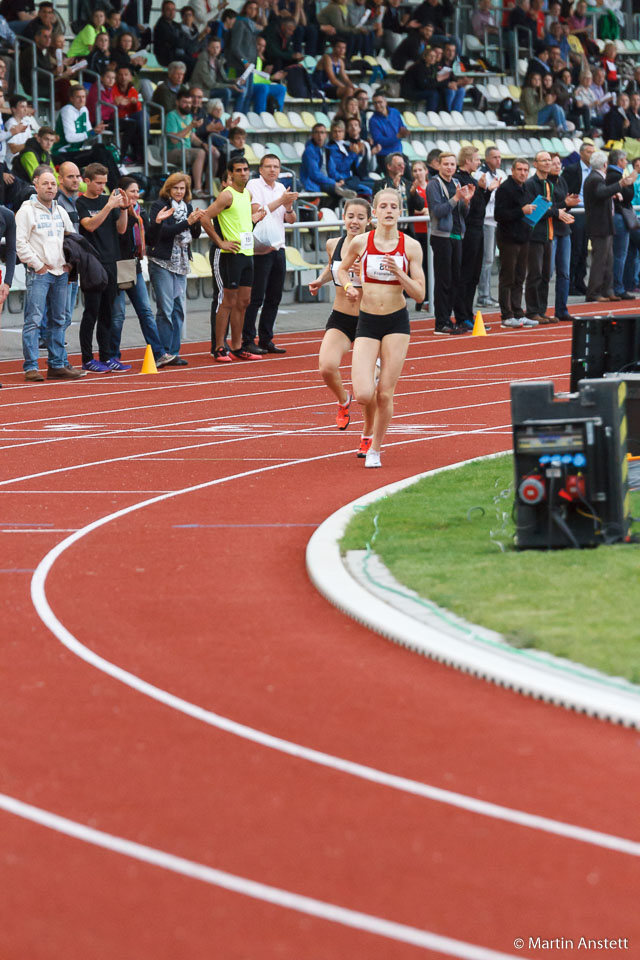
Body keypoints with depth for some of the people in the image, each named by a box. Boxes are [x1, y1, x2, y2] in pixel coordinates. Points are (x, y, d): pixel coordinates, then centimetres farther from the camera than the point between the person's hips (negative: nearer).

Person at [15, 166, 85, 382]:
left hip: (60, 273, 7)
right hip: (38, 274, -7)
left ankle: (57, 365, 15)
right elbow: (20, 242, -9)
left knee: (58, 321, 9)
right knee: (34, 320, -11)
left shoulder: (60, 211, 15)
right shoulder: (27, 210, -4)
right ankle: (31, 368, -12)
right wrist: (37, 264, -13)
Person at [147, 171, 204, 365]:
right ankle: (163, 354, -6)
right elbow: (163, 231, -18)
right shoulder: (160, 206, -6)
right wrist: (187, 222, -22)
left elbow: (195, 235, 11)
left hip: (180, 262, 6)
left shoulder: (187, 206, 13)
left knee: (178, 308, 6)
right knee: (165, 308, -9)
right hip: (161, 262, -6)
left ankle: (174, 353, 10)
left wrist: (197, 221, -8)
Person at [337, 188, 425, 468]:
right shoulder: (360, 243, -3)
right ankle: (369, 382, 26)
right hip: (367, 322, 0)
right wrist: (348, 286, -2)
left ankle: (375, 449, 21)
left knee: (385, 395, -1)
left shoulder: (411, 246, -4)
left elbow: (419, 295, -4)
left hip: (397, 322, 0)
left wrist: (399, 273, -19)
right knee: (364, 396, -12)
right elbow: (342, 268, 17)